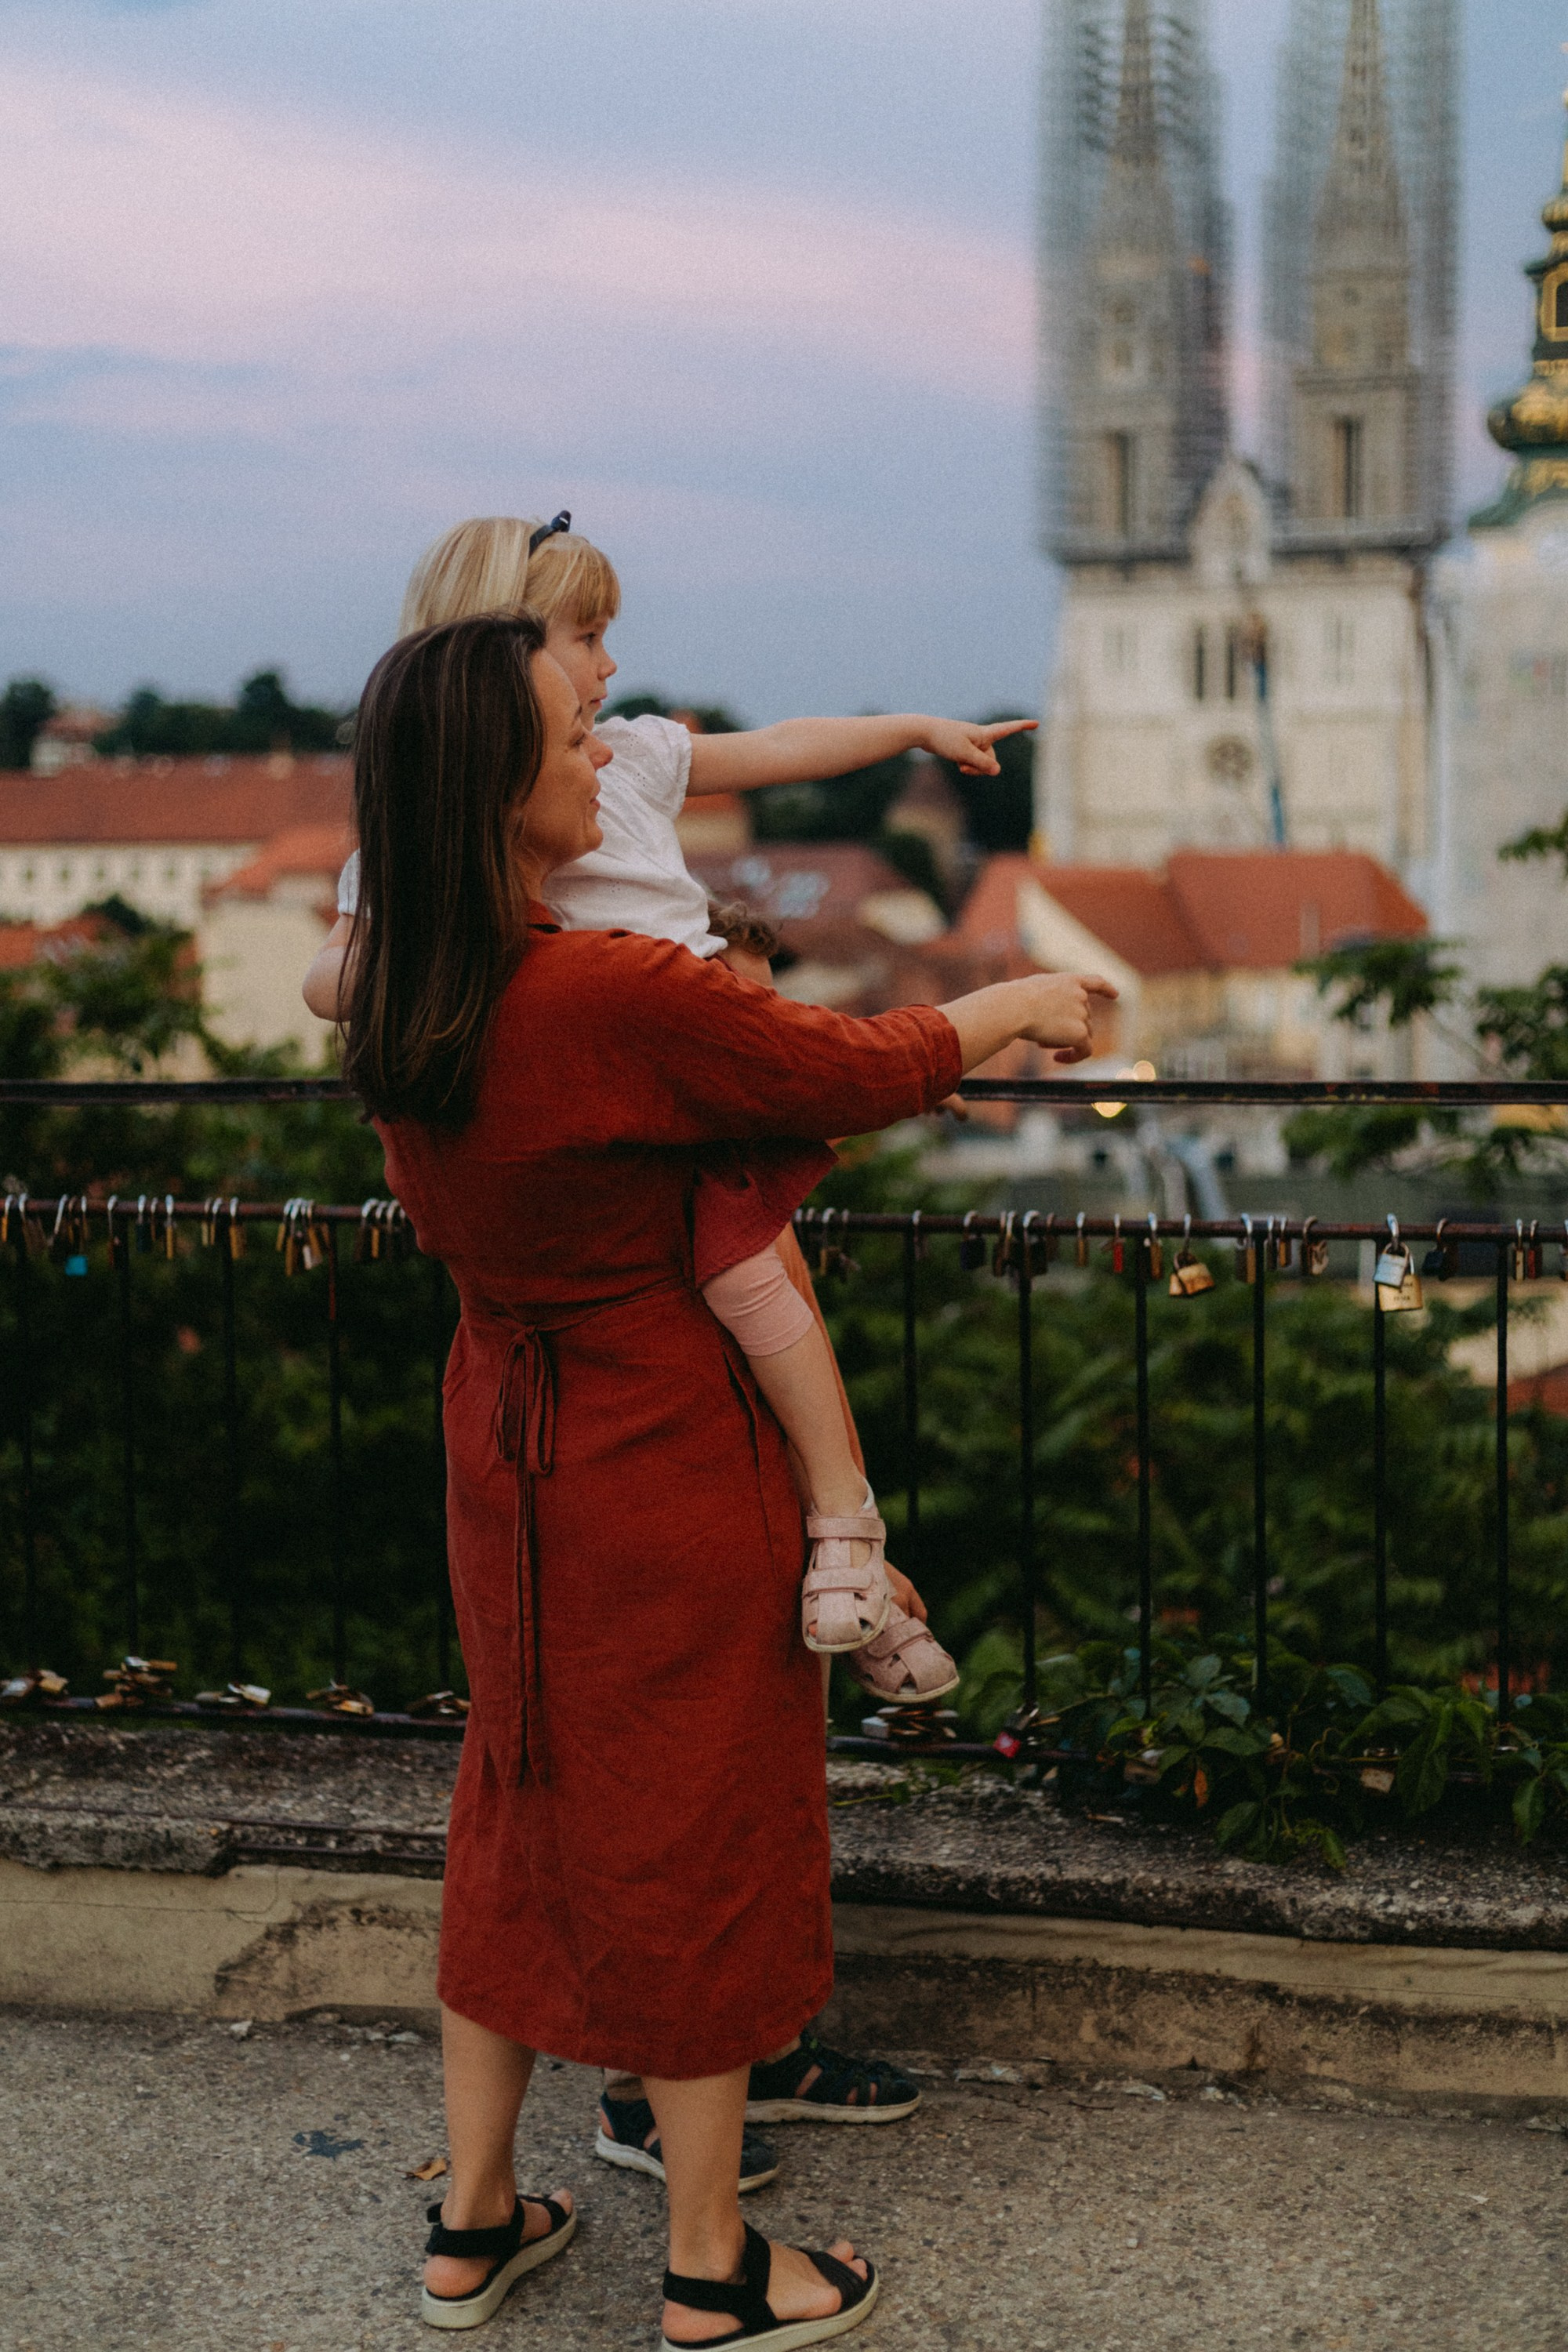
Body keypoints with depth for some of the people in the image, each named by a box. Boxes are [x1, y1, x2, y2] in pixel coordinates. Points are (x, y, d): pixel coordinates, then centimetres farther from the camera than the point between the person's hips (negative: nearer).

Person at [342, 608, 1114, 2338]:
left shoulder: (392, 1000, -3)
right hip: (661, 1462, -7)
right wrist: (1020, 1003, 5)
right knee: (689, 1828, 6)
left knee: (519, 1810, 19)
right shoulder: (621, 998, -27)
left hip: (502, 1448, 7)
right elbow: (859, 1071, -14)